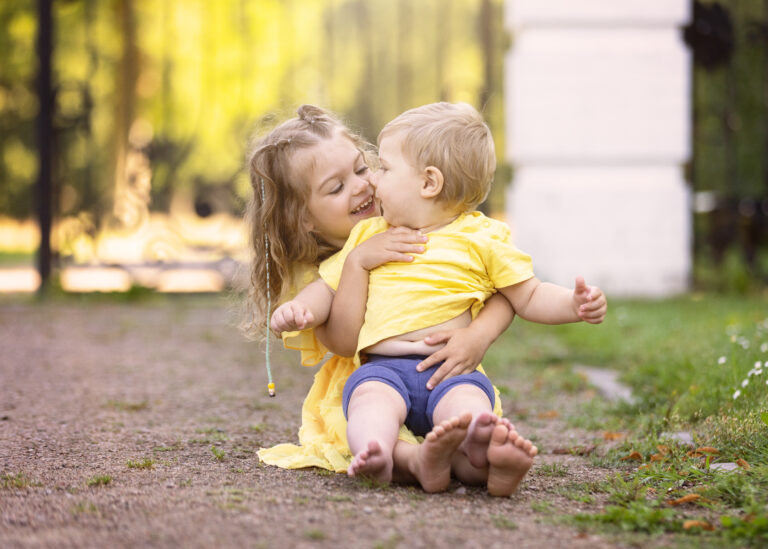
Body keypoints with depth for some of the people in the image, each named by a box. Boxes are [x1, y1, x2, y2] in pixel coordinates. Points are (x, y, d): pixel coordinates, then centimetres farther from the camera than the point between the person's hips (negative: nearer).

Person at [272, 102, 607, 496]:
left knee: (467, 400, -36)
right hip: (383, 368, 2)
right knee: (370, 395, -34)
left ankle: (481, 461, -64)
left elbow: (530, 297, 14)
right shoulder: (368, 236, 24)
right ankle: (375, 457, -61)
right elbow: (328, 286, 29)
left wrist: (574, 304, -5)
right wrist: (301, 308, 6)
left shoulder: (481, 239, 12)